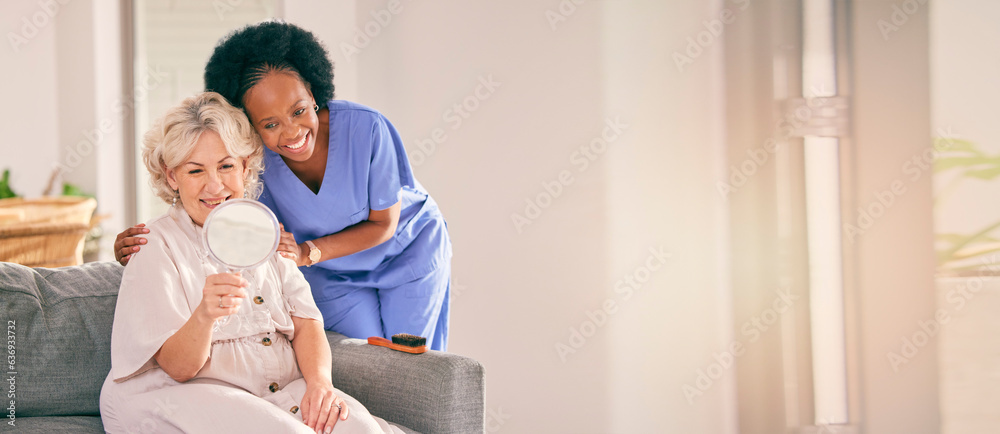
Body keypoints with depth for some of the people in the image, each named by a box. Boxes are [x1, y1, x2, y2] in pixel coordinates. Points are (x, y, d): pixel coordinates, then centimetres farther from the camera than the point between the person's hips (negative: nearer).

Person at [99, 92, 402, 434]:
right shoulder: (156, 247, -3)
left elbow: (305, 323, 9)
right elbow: (178, 368, -12)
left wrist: (320, 381, -13)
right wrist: (205, 315, -34)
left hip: (279, 393, 5)